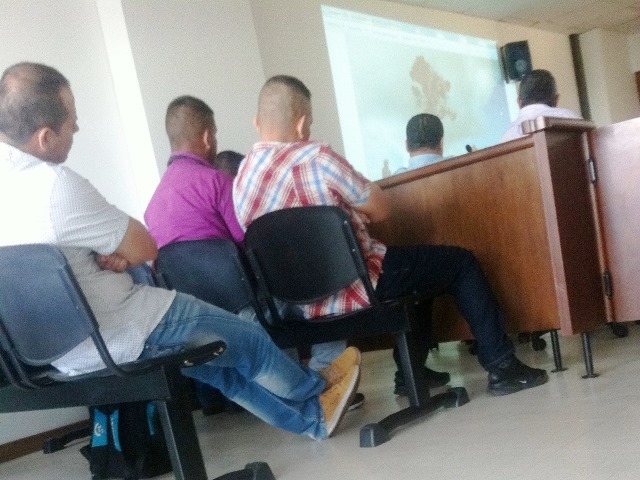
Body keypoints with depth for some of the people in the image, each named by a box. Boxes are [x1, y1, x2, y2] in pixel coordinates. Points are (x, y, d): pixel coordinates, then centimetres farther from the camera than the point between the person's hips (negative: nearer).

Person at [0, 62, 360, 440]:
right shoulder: (53, 183, -30)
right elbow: (145, 248, -17)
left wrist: (110, 252, -9)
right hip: (112, 338, -9)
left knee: (214, 361, 23)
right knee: (249, 339, 14)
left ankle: (312, 418, 39)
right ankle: (316, 388, 43)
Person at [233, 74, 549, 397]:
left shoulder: (241, 179, 2)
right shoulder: (314, 157, -20)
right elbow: (380, 210, -7)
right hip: (352, 288, -8)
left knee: (414, 265, 31)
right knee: (462, 262, 10)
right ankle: (501, 367, 14)